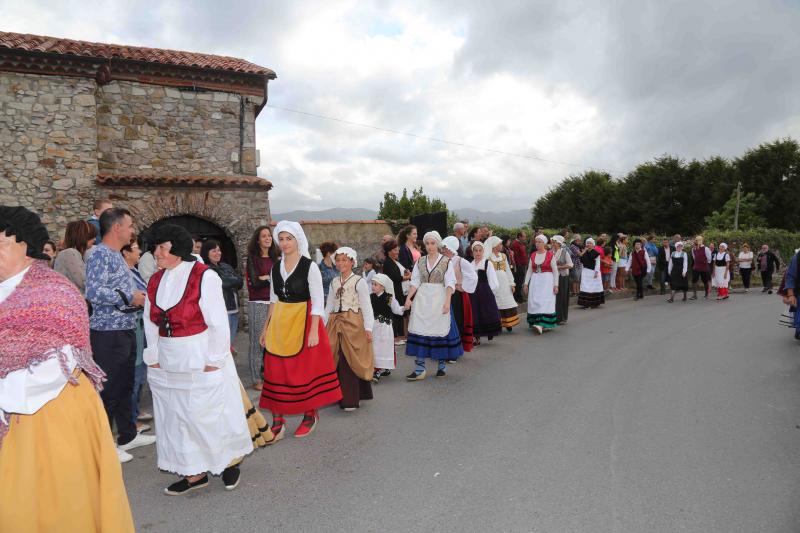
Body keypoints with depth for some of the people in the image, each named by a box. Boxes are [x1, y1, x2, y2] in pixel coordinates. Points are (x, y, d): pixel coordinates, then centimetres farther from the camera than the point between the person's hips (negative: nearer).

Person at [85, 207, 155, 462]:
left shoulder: (117, 255, 15)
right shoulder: (100, 254, -13)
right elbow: (93, 292, -25)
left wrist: (139, 298, 5)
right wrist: (130, 297, -18)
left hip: (126, 331, 10)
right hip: (108, 334, -10)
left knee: (125, 387, 17)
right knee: (109, 391, -1)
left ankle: (128, 436, 30)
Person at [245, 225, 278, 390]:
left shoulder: (274, 258, 13)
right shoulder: (253, 258, -1)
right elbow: (254, 283, -9)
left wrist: (264, 278, -6)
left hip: (273, 303, 4)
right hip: (258, 304, -4)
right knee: (258, 341, -1)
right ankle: (257, 380, 7)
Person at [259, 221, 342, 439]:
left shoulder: (310, 266, -8)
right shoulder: (276, 267, 8)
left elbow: (318, 301, -10)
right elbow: (274, 299, 15)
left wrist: (314, 331, -16)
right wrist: (266, 327, 13)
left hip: (303, 321, -5)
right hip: (279, 323, 5)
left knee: (306, 370, 5)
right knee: (276, 370, 4)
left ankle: (310, 416, 23)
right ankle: (277, 420, 14)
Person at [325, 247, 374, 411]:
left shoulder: (359, 281, -4)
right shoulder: (334, 282, 14)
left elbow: (366, 306, -7)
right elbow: (329, 305, 17)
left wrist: (368, 327, -12)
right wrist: (323, 324, 13)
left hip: (353, 323, -6)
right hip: (336, 323, 6)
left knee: (350, 361, -7)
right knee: (337, 361, 8)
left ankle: (351, 399, 0)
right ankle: (341, 396, 21)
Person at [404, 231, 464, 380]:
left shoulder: (446, 262, 0)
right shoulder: (420, 261, 9)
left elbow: (450, 284, -5)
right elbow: (415, 282, 8)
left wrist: (447, 302, -15)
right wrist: (408, 298, -4)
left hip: (439, 299, -2)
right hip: (421, 299, 3)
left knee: (440, 331, 4)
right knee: (420, 331, -2)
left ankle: (441, 366, 19)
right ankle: (419, 369, 2)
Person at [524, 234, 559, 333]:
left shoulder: (550, 255, -3)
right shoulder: (533, 255, 9)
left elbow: (555, 271, -2)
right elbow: (529, 270, 12)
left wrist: (556, 285, -6)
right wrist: (526, 283, 6)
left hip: (547, 280, -4)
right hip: (535, 281, 5)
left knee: (545, 302, -10)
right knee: (534, 302, 0)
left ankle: (542, 325, -19)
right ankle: (536, 323, 9)